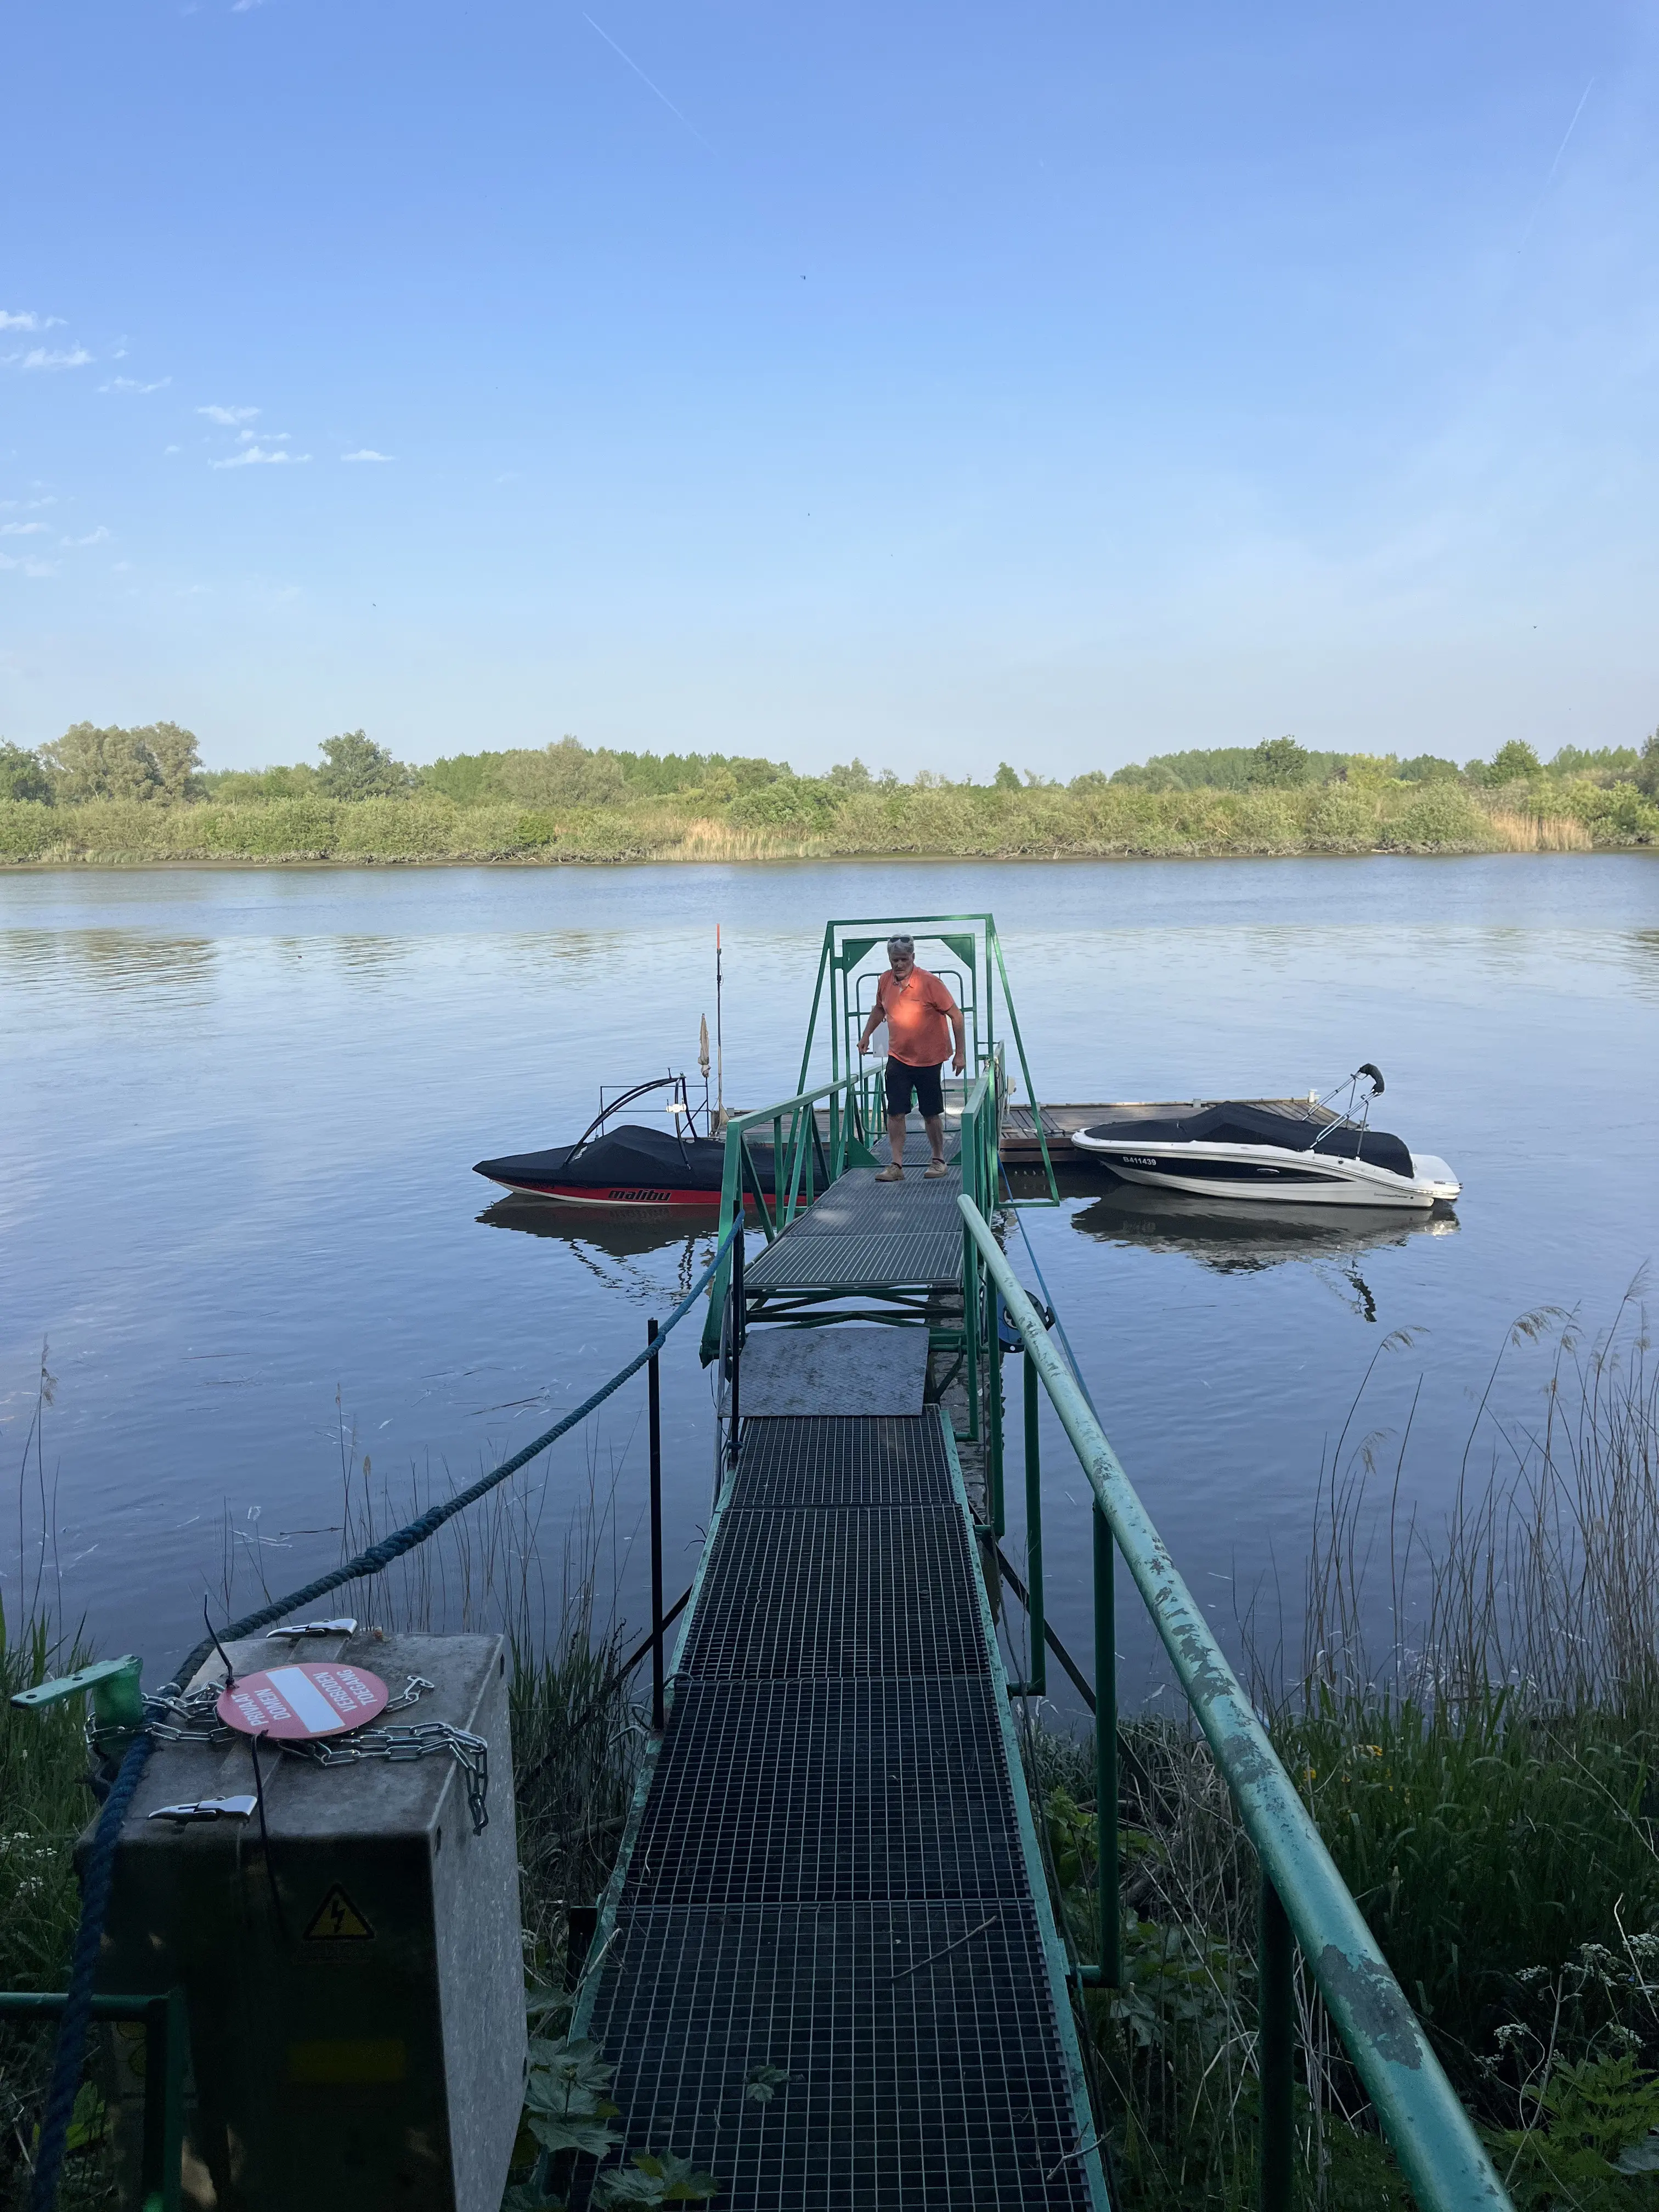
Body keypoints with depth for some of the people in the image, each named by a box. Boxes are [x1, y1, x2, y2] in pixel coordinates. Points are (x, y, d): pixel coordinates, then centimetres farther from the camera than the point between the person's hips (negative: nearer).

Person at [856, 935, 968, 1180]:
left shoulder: (929, 982, -16)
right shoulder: (885, 981, -1)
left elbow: (955, 1015, -12)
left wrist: (961, 1053, -15)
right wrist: (866, 1036, 18)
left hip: (928, 1060, -4)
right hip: (897, 1059, 4)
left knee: (931, 1114, 5)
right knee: (895, 1113, -3)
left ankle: (938, 1161, 22)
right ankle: (897, 1166, 1)